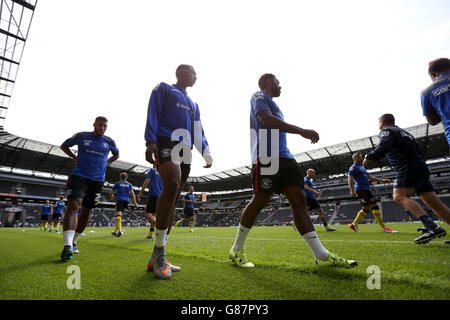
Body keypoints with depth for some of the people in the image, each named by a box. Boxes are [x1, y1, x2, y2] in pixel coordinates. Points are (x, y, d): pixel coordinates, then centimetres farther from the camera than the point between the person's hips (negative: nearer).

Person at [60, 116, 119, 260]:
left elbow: (116, 155, 28)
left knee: (86, 211, 7)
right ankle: (67, 246, -28)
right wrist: (75, 158, 5)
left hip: (97, 180, 3)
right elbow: (64, 146, 19)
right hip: (79, 176, -3)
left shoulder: (109, 142, 9)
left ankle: (74, 242, 22)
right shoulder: (81, 136, 5)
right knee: (74, 205, -21)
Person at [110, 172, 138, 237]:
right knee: (120, 215, 16)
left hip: (120, 200, -4)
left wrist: (112, 196, 36)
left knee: (118, 215, -14)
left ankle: (119, 230, -35)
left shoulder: (117, 183, 8)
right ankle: (116, 231, 22)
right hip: (126, 200, 4)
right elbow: (133, 194, 2)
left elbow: (111, 192, 13)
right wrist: (135, 203, -1)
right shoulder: (129, 184, 15)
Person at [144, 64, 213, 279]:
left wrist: (206, 153, 11)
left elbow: (198, 131, 25)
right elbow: (153, 115, 0)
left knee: (173, 199, 0)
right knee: (172, 186, -31)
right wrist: (150, 141, -15)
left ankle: (156, 259, 6)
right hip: (166, 143, -7)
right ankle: (159, 249, -19)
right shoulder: (163, 89, 13)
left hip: (185, 151, 7)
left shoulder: (193, 104, 31)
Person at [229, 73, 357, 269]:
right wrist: (301, 131, -19)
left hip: (283, 157, 9)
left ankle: (321, 255, 3)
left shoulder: (272, 103, 32)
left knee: (298, 200, 1)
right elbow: (266, 119, -14)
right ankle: (237, 250, 10)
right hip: (267, 157, -9)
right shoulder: (259, 96, 5)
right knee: (260, 201, -7)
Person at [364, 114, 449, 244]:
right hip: (422, 167, 9)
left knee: (399, 195, -17)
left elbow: (383, 148, -21)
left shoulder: (386, 131, 0)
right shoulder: (404, 133, 28)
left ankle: (432, 227, -27)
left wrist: (368, 157, -7)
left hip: (409, 168, -9)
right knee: (435, 203, 6)